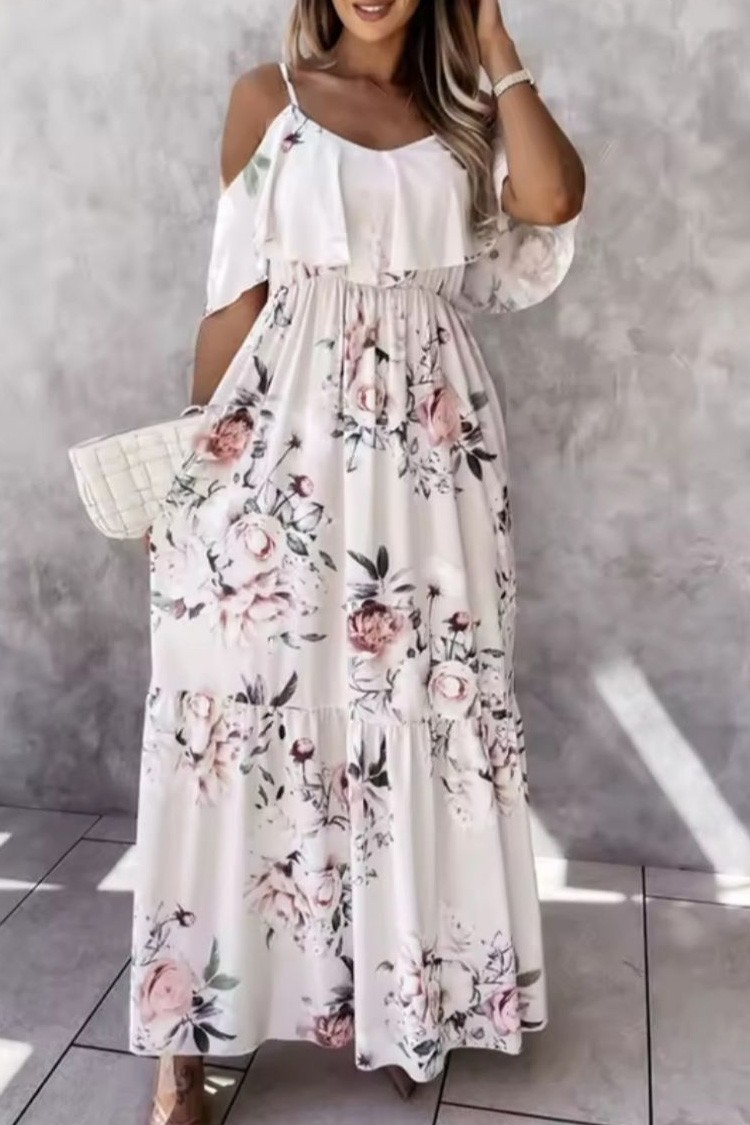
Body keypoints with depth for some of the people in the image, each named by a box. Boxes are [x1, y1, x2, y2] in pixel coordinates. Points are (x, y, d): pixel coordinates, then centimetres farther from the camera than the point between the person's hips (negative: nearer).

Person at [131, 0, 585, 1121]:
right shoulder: (269, 95, 8)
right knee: (250, 696, -3)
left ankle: (396, 992, 24)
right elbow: (237, 289, 4)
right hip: (288, 437, -3)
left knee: (413, 702, 6)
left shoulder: (460, 112, 15)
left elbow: (554, 200, -6)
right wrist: (195, 456, 0)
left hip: (430, 447, 3)